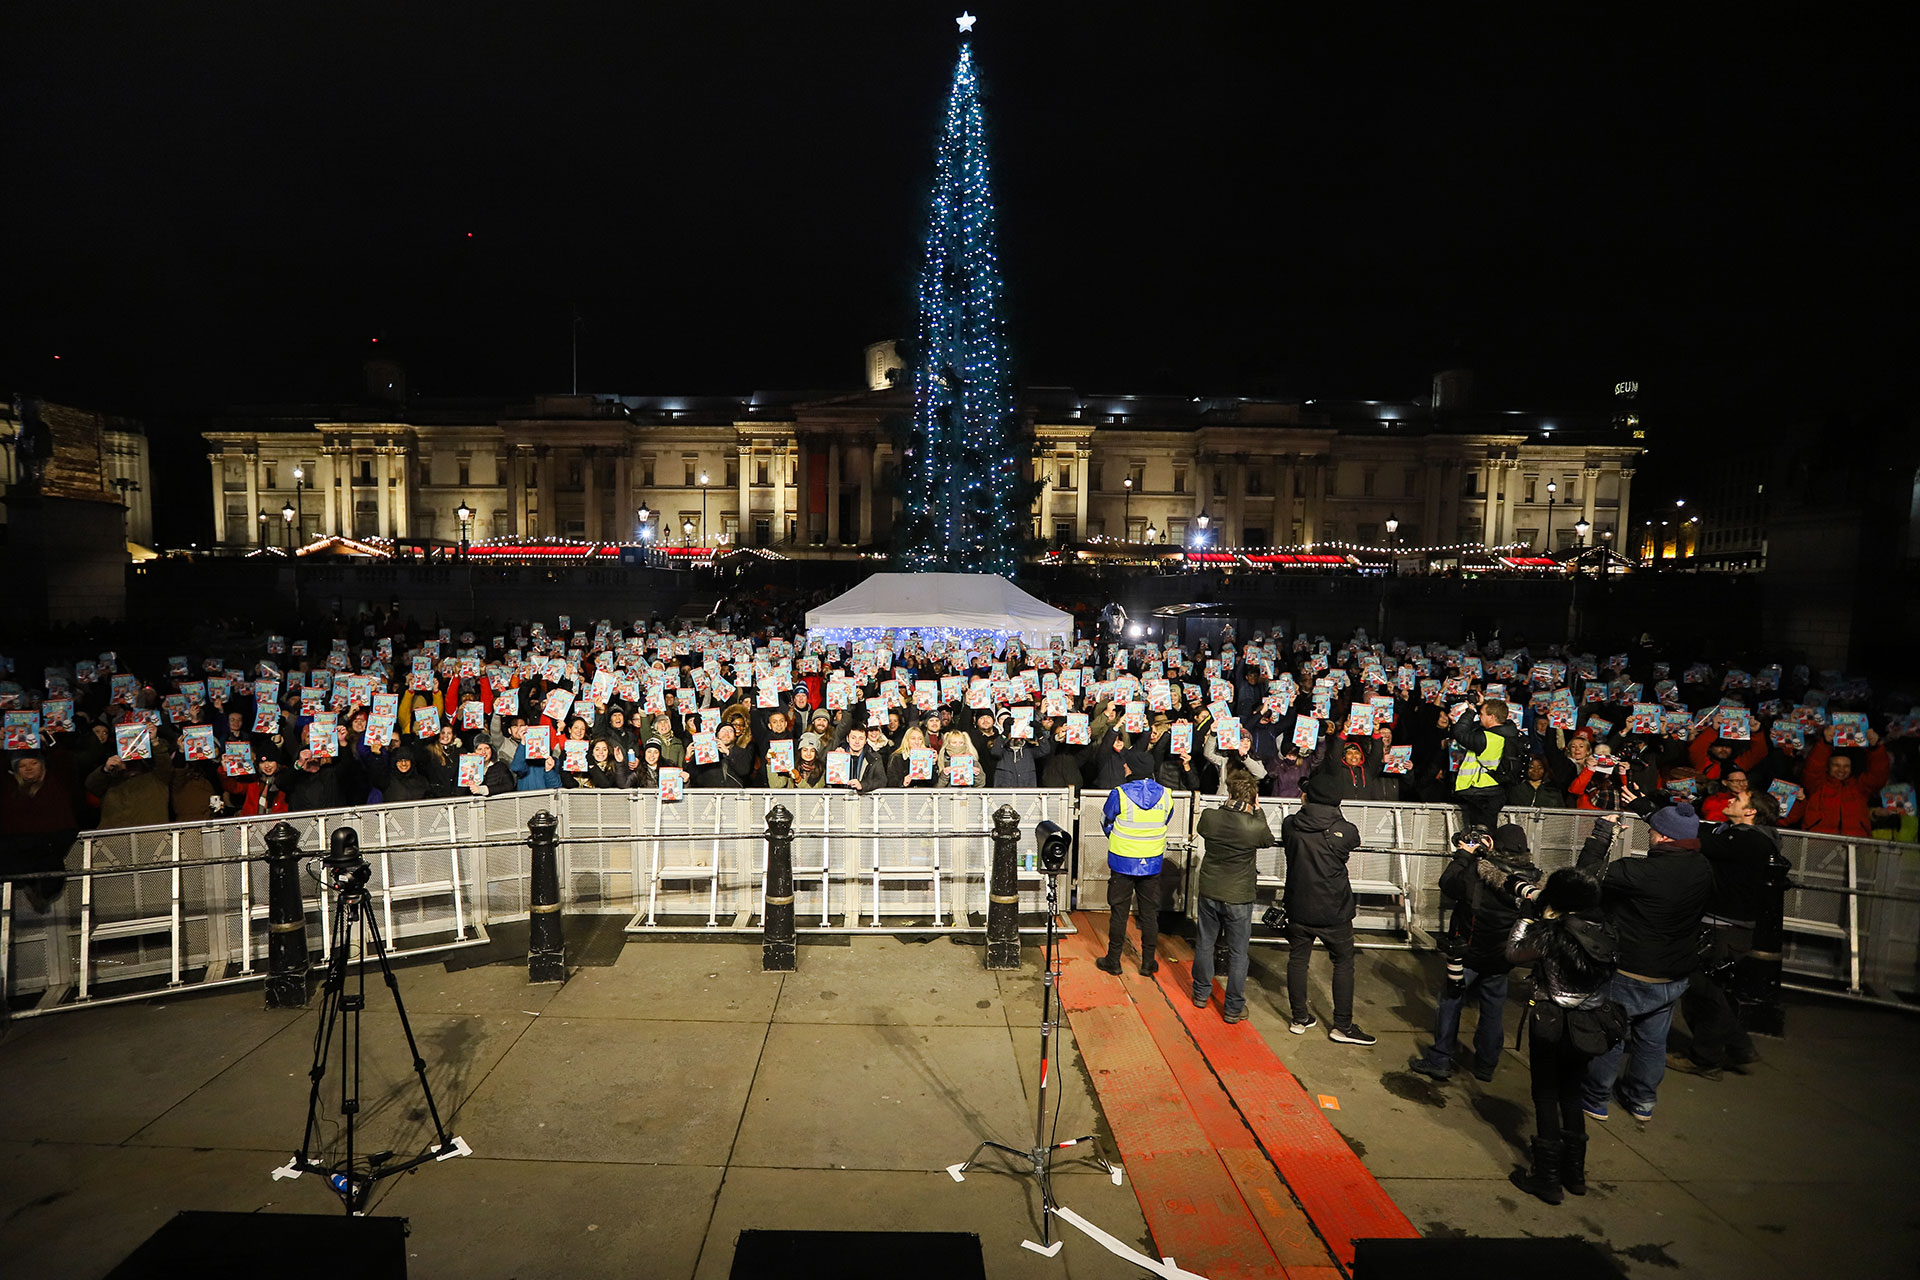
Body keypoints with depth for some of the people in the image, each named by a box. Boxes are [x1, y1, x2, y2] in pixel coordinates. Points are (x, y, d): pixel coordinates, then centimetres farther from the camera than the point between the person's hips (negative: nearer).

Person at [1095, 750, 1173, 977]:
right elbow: (1165, 824, 9)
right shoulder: (1165, 795, -5)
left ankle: (1113, 961, 17)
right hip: (1152, 863, 3)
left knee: (1119, 912, 8)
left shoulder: (1119, 794, -15)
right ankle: (1148, 963, 20)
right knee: (1150, 912, 12)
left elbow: (1106, 824, -1)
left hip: (1123, 862, -3)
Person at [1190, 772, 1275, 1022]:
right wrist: (1257, 811, 4)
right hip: (1239, 898, -3)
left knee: (1205, 944, 20)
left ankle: (1201, 994, 36)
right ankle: (1233, 1009, 21)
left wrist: (1227, 806, 5)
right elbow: (1269, 841, 1)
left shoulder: (1209, 817, -15)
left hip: (1209, 892, 3)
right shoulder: (1255, 827, -23)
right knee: (1238, 954, 11)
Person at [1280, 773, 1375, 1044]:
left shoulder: (1290, 825, -10)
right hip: (1334, 912, -2)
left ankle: (1300, 1019, 23)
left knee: (1297, 960, 15)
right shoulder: (1346, 831, -16)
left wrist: (1305, 811, 15)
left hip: (1298, 908, 2)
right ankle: (1343, 1026, 18)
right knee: (1343, 964, 13)